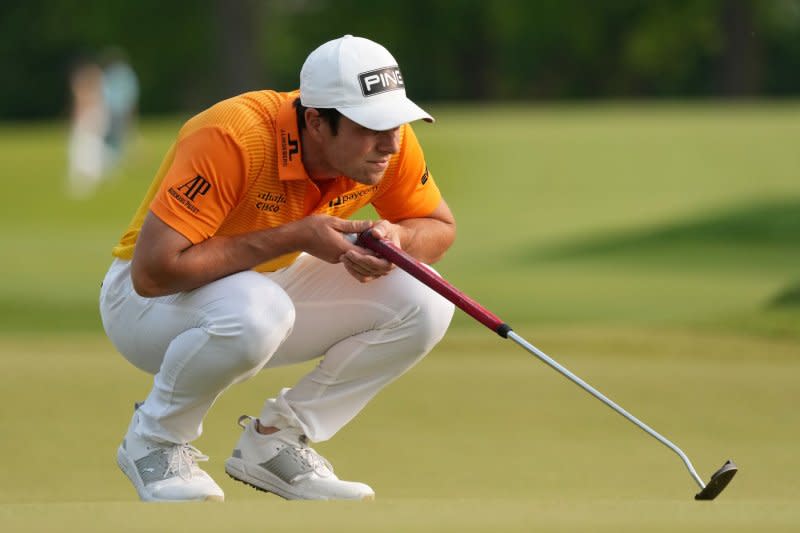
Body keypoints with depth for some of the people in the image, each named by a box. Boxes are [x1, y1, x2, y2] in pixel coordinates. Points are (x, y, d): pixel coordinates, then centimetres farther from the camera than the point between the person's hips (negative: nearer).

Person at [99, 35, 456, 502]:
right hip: (150, 303, -6)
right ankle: (155, 442, -11)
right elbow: (153, 270, -36)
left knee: (424, 304, -13)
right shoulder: (233, 137, -34)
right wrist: (294, 238, -33)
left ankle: (276, 441, 1)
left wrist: (396, 238, -22)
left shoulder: (389, 141, -15)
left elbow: (440, 227, 4)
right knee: (256, 310, -40)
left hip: (268, 284, 7)